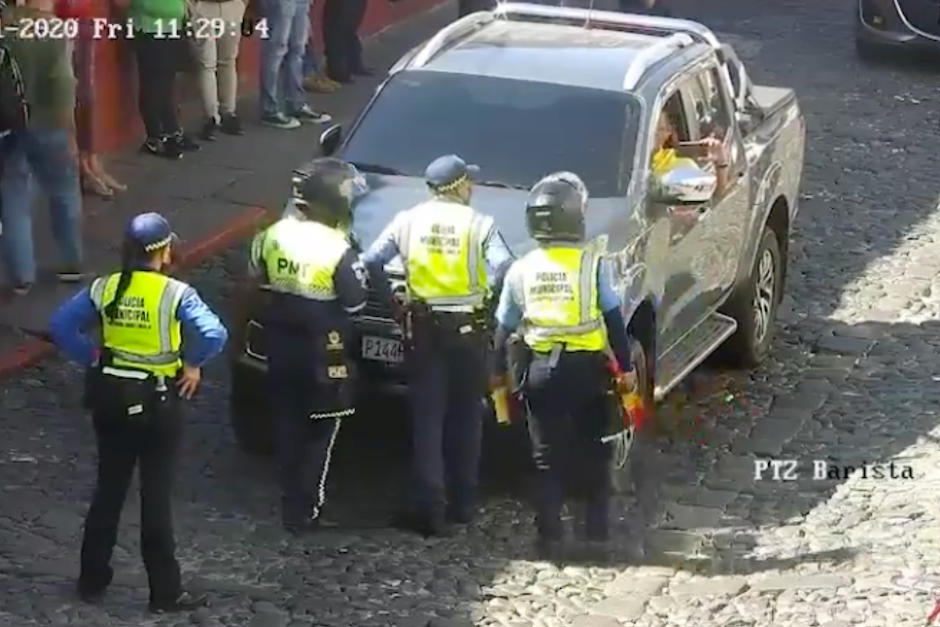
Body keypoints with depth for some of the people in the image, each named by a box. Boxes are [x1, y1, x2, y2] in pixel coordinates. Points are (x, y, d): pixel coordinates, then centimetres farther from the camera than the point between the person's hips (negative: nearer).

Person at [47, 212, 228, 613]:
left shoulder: (104, 289, -3)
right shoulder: (174, 293, -16)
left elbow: (60, 326, -5)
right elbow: (215, 335, -27)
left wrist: (91, 357, 3)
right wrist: (193, 365, -11)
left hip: (111, 399, 4)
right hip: (158, 403, -4)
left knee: (108, 490, 18)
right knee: (156, 498, 4)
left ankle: (93, 579, 27)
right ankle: (165, 594, 11)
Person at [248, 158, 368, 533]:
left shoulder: (273, 235, -2)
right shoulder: (337, 249, -20)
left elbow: (259, 278, 11)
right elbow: (355, 301, -11)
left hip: (281, 344, 6)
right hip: (323, 351, -5)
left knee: (288, 426, 16)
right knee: (320, 433, 6)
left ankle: (291, 504, 22)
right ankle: (306, 512, 8)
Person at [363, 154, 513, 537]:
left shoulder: (409, 220, 3)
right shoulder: (479, 224, -3)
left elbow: (372, 262, -2)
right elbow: (504, 267, -18)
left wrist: (393, 304, 6)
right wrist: (485, 293, -2)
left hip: (423, 327, 1)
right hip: (467, 329, -1)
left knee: (427, 419, 3)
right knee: (465, 419, 12)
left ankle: (431, 508, -4)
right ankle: (462, 504, 18)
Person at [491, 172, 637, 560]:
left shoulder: (522, 270, 2)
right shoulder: (592, 264, -5)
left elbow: (504, 328, 9)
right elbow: (614, 319, -4)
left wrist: (498, 371, 20)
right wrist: (626, 366, 3)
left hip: (543, 371, 1)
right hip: (588, 368, -1)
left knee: (547, 458, 7)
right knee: (593, 450, 16)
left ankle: (550, 538, 5)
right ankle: (597, 524, 19)